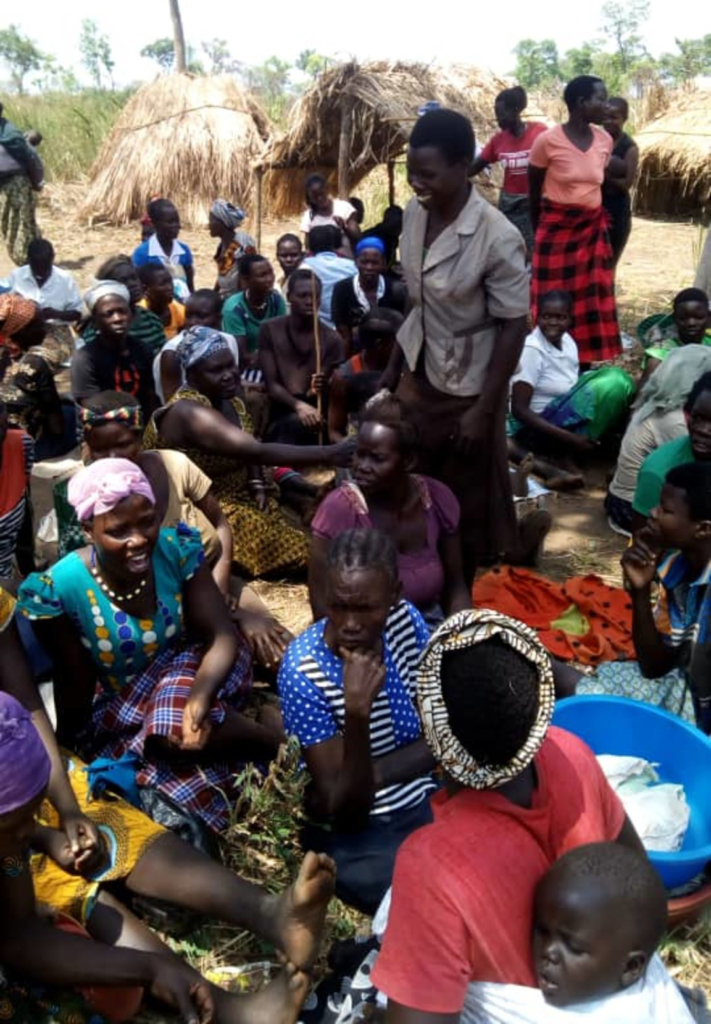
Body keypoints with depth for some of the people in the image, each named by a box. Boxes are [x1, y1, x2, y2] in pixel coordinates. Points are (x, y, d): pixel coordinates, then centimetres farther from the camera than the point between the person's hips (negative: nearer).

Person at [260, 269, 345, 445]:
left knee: (294, 424, -33)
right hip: (280, 412, 0)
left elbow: (330, 395, -1)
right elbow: (271, 384, -5)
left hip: (313, 408, 0)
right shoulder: (270, 330, 3)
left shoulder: (332, 339, 2)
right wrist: (298, 405, -24)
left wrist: (320, 389, -27)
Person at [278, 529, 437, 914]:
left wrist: (374, 775, -16)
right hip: (355, 831, -4)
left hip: (424, 801, 5)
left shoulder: (407, 622, -7)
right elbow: (346, 812, -20)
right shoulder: (303, 670, -21)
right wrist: (357, 712, -35)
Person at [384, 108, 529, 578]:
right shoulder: (415, 213, -4)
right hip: (420, 375, 6)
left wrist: (483, 410, -17)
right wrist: (393, 368, 11)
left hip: (468, 388, -6)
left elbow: (514, 327, -18)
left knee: (469, 506, 12)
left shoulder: (498, 238, -24)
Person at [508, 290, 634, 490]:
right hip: (538, 427, -8)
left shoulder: (567, 341, 4)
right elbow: (519, 409, -23)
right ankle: (564, 455, -13)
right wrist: (569, 437, -27)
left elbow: (573, 387, 11)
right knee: (610, 387, -22)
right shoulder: (531, 350, -19)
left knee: (617, 379, -7)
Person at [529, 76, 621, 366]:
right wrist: (538, 230, 8)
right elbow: (534, 189, -1)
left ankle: (584, 365, 18)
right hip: (557, 228, -5)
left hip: (593, 228, 5)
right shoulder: (548, 140, -13)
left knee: (592, 300, 7)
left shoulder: (605, 140, 2)